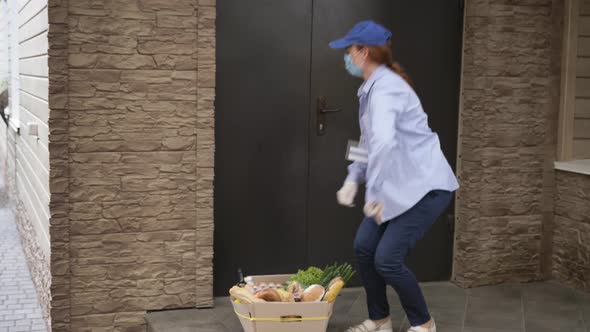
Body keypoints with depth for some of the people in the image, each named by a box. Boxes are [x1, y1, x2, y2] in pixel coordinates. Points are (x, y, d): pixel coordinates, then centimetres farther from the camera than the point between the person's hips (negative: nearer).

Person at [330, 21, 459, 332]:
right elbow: (370, 142, 19)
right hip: (399, 186, 9)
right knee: (364, 246, 6)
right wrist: (353, 180, 7)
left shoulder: (385, 88, -21)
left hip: (426, 186, -9)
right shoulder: (372, 88, 12)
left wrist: (373, 193, -30)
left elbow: (385, 143, -36)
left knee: (387, 259, -11)